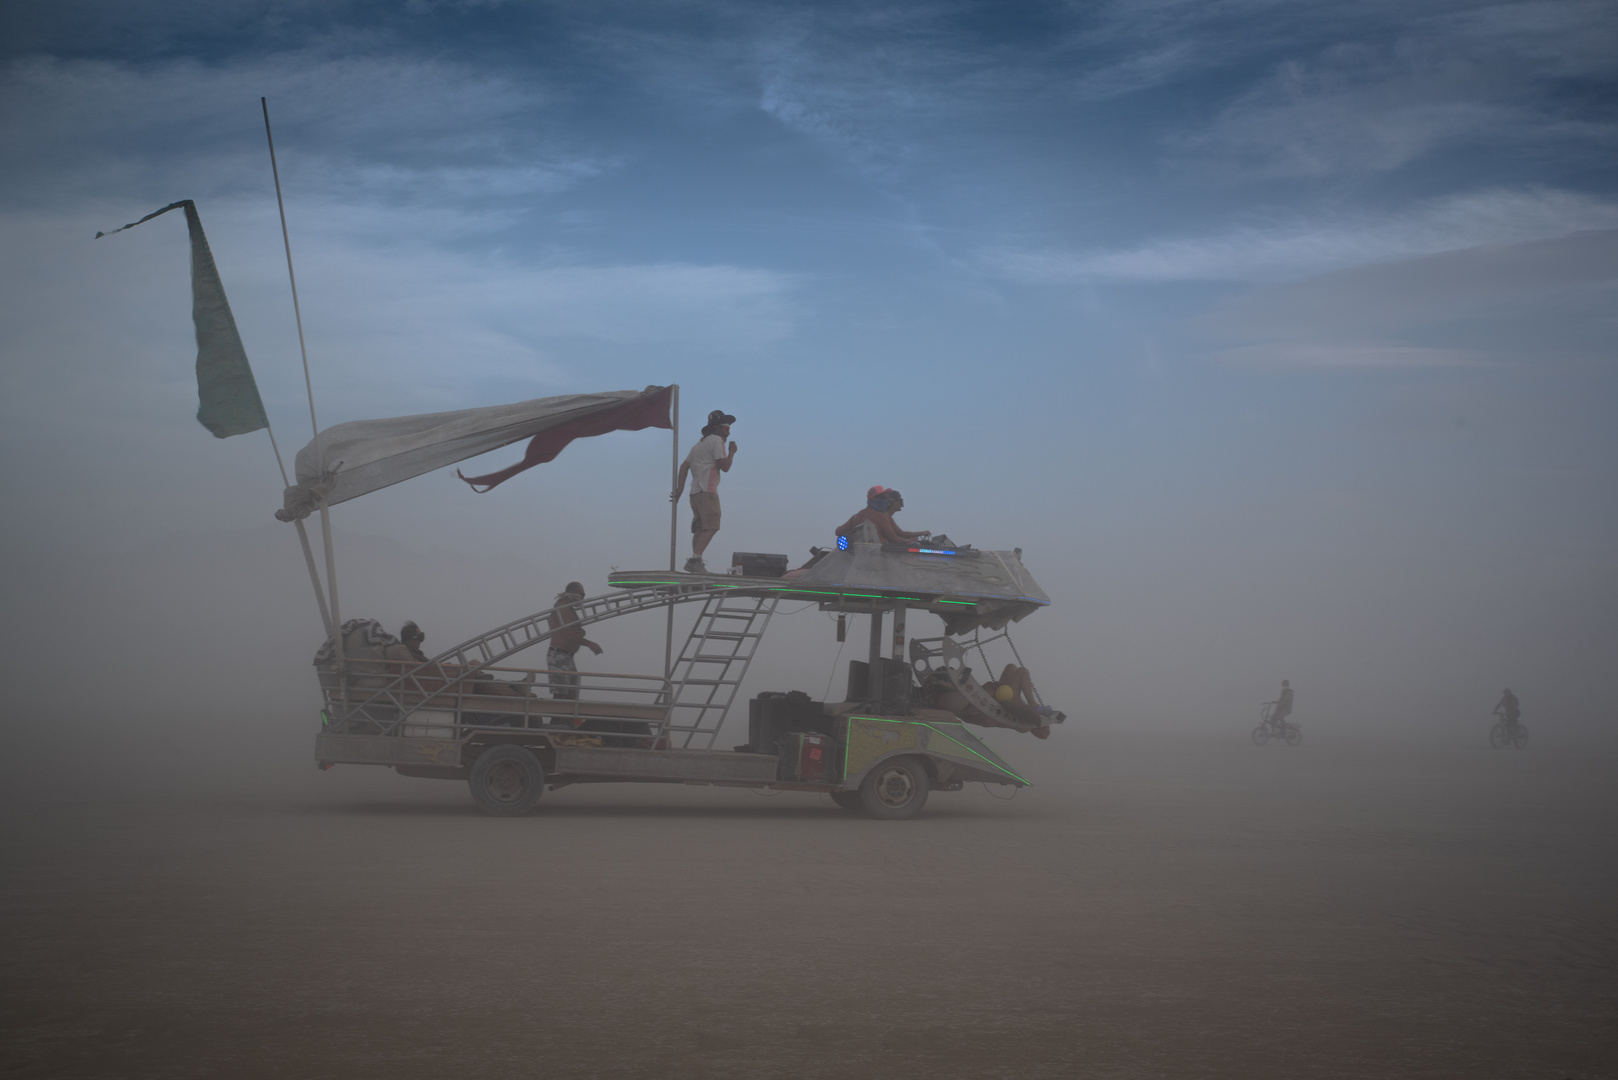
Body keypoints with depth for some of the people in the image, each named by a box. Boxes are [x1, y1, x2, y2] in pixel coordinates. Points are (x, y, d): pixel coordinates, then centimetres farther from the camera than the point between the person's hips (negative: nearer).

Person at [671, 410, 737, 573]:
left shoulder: (699, 443, 25)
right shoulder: (716, 440, -2)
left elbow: (684, 466, 18)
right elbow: (725, 466, -10)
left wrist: (680, 489, 14)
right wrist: (732, 452, 7)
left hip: (695, 492, 9)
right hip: (707, 492, -9)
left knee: (699, 529, 8)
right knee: (711, 527, -15)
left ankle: (695, 562, 2)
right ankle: (695, 560, -26)